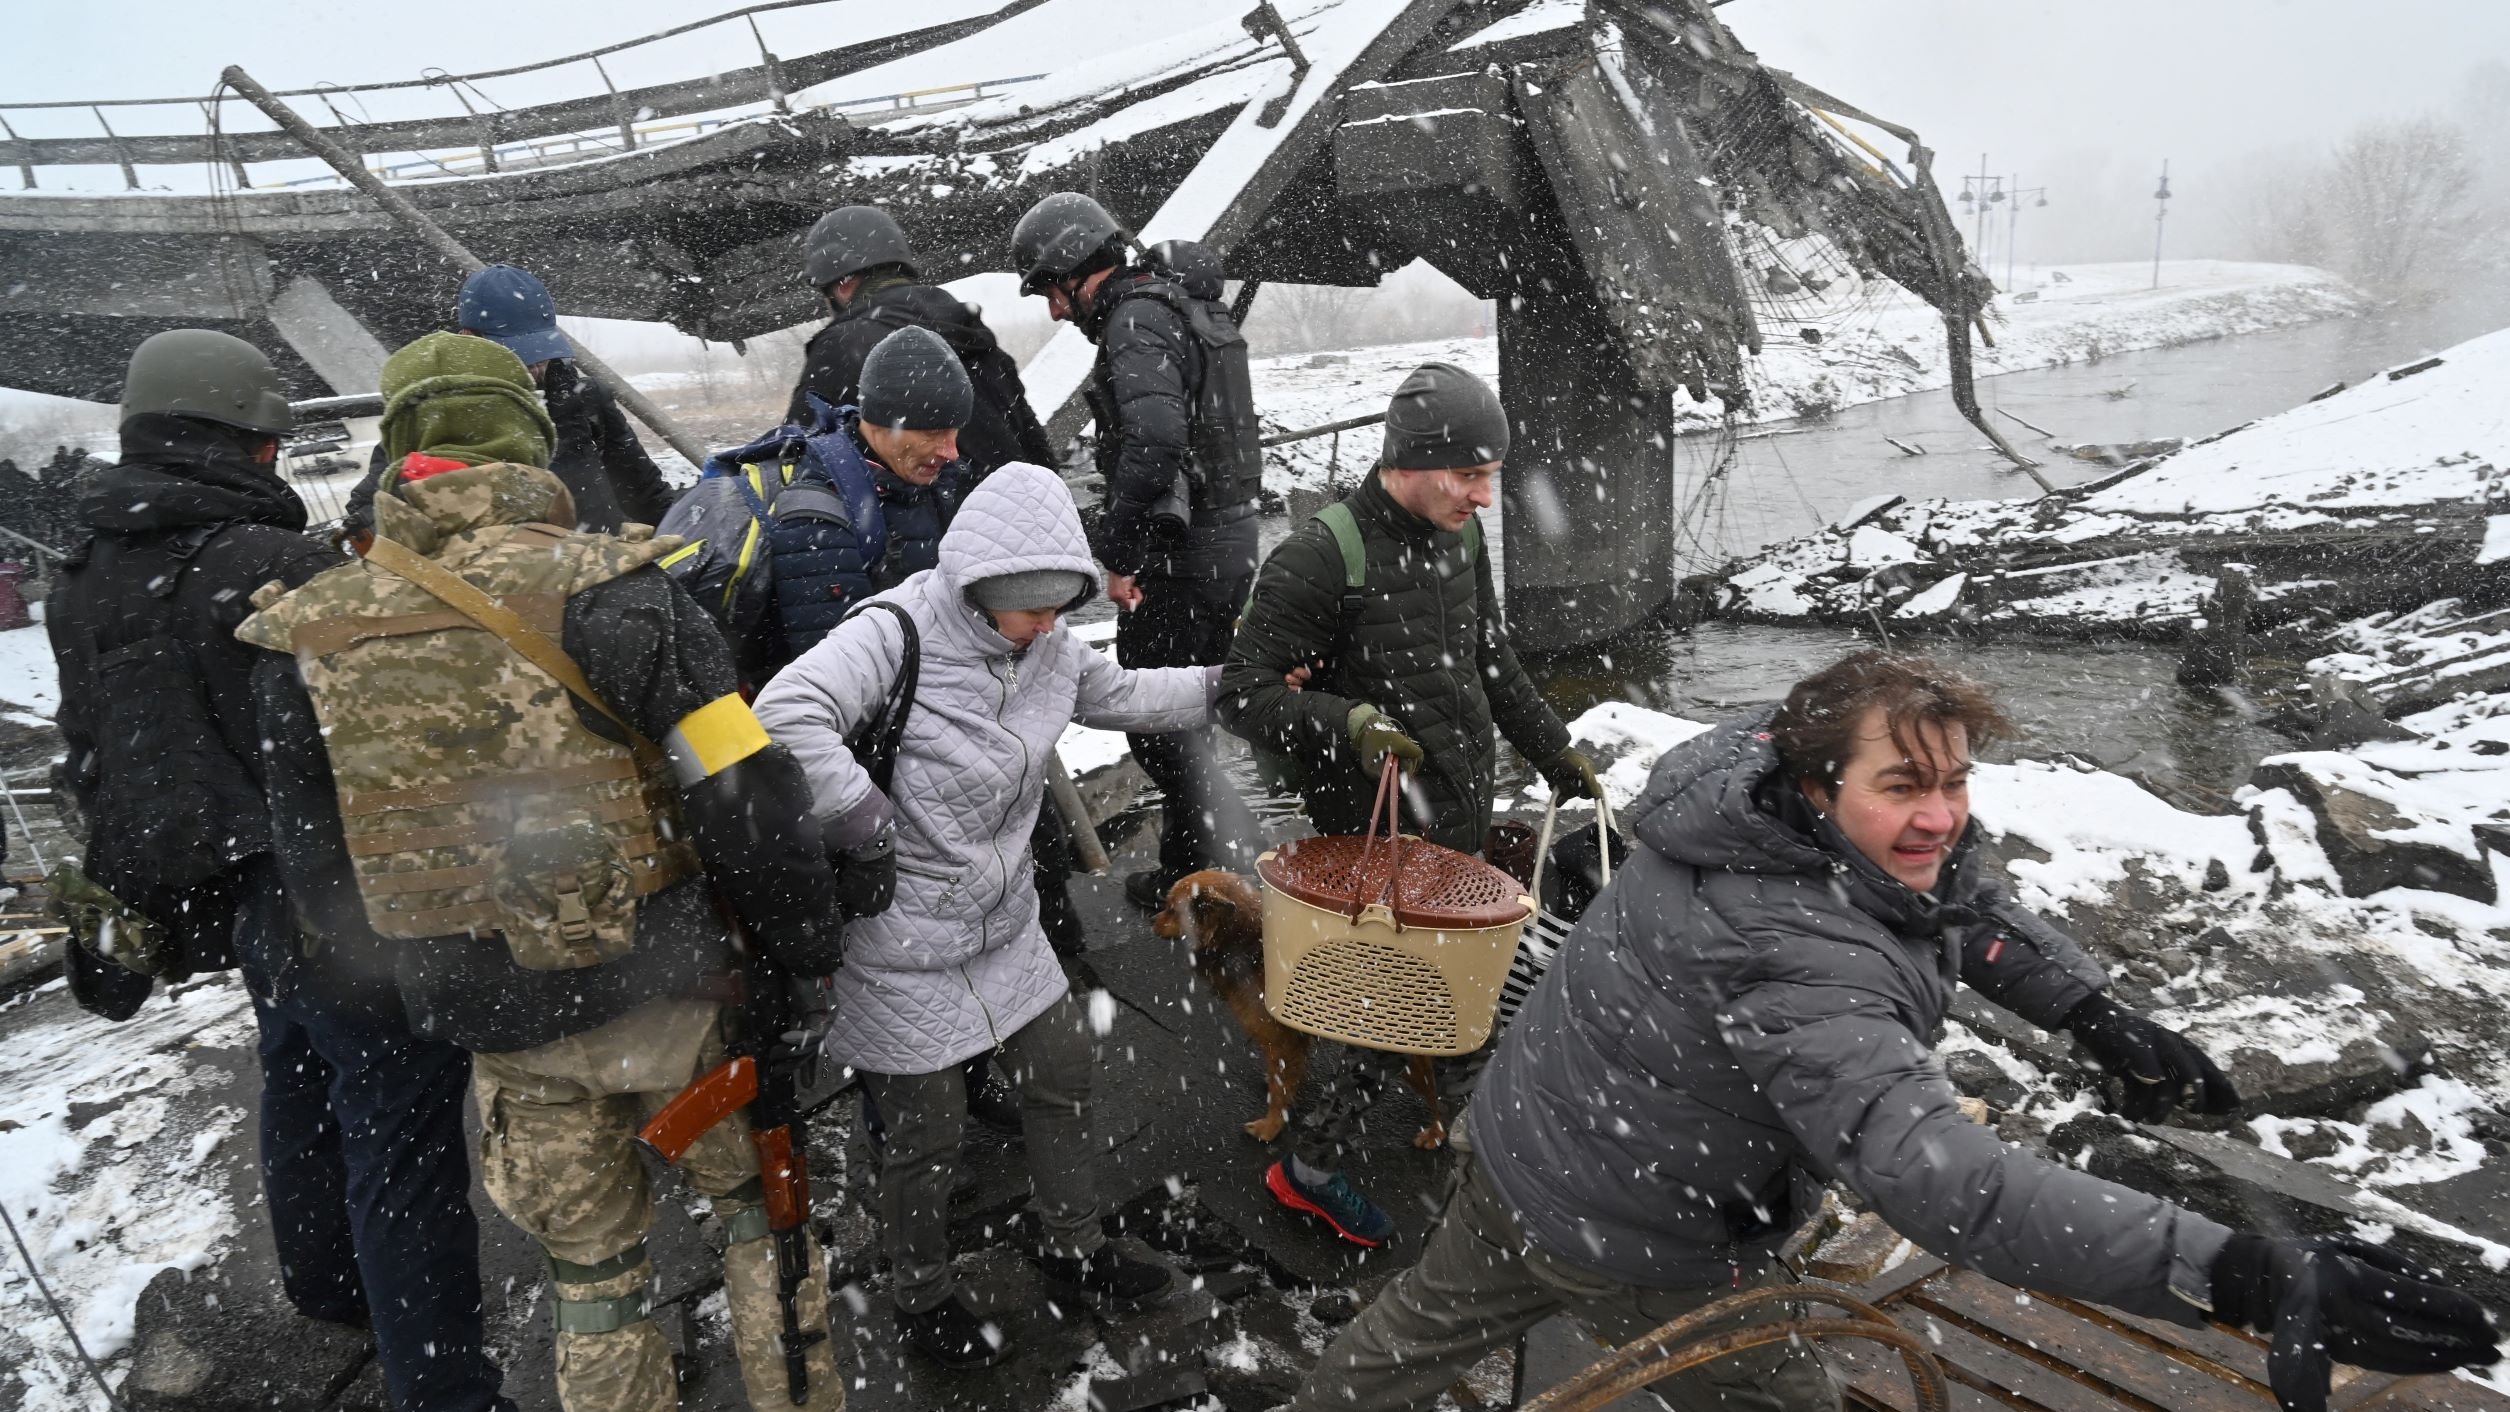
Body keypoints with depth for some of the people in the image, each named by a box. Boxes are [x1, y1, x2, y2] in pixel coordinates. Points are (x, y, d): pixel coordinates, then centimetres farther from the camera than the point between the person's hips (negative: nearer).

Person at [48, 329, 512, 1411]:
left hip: (239, 909, 9)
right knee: (401, 1139, -1)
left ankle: (326, 1283, 48)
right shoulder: (275, 571, -24)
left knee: (302, 1096, 27)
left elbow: (96, 766, 16)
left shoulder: (82, 585, 7)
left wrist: (133, 900, 26)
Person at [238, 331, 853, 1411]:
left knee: (589, 1268, 23)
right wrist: (806, 947, -7)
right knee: (763, 1203, 22)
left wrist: (424, 977, 20)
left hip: (500, 1027, 3)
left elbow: (320, 879, 4)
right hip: (662, 990, -3)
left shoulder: (305, 640, -4)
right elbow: (749, 802, -21)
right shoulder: (609, 590, -19)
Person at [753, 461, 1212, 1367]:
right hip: (901, 944, -7)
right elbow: (786, 716, -35)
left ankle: (1073, 1255, 40)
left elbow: (1122, 696, 16)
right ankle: (923, 1302, 37)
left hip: (1004, 923, 7)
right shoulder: (898, 633, -23)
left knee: (1063, 1078, 16)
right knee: (926, 1134, 9)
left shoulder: (1048, 645, 0)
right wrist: (865, 826, -32)